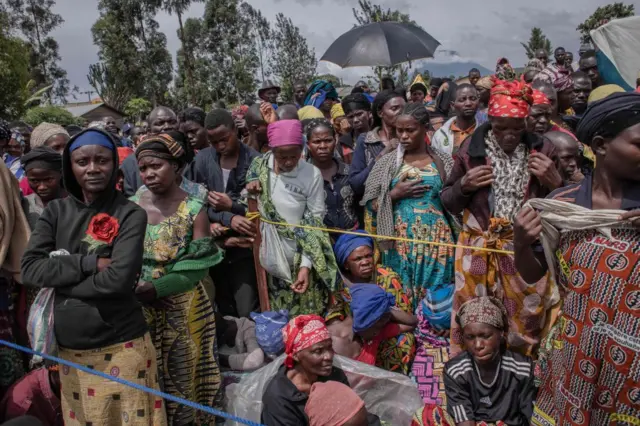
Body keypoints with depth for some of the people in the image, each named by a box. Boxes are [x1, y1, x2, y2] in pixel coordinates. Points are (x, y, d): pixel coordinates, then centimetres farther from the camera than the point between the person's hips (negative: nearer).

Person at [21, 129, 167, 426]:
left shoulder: (130, 214, -9)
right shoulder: (56, 211, 3)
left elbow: (119, 279, -20)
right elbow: (30, 269, -7)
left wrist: (58, 277, -10)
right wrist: (90, 262, -17)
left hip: (119, 349, -4)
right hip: (68, 350, 4)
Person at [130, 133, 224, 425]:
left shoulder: (194, 209, -9)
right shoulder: (131, 205, 1)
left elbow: (199, 266, -14)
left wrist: (156, 288, -21)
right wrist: (133, 287, -15)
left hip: (182, 309, -3)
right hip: (138, 308, 3)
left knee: (182, 376, 11)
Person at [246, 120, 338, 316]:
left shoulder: (312, 175, -12)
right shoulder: (259, 166, -2)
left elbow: (314, 223, -10)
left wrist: (306, 265, -17)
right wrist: (249, 190, -11)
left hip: (300, 258, -3)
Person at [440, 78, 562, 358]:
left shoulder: (542, 151, -2)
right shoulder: (471, 150, -2)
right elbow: (447, 203, 6)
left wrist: (555, 182, -14)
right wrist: (464, 185, -13)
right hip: (479, 251, 0)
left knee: (528, 319, 8)